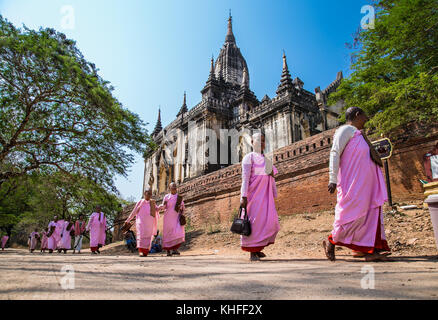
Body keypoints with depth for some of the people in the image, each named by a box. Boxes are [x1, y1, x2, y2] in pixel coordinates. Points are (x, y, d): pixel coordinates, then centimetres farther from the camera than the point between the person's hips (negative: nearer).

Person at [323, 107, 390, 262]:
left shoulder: (357, 133, 23)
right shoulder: (346, 129, -6)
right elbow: (335, 153, -15)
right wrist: (333, 179, -22)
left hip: (365, 182, 10)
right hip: (353, 181, -10)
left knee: (371, 211, 4)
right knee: (354, 213, -10)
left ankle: (368, 249, 6)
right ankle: (331, 242, 4)